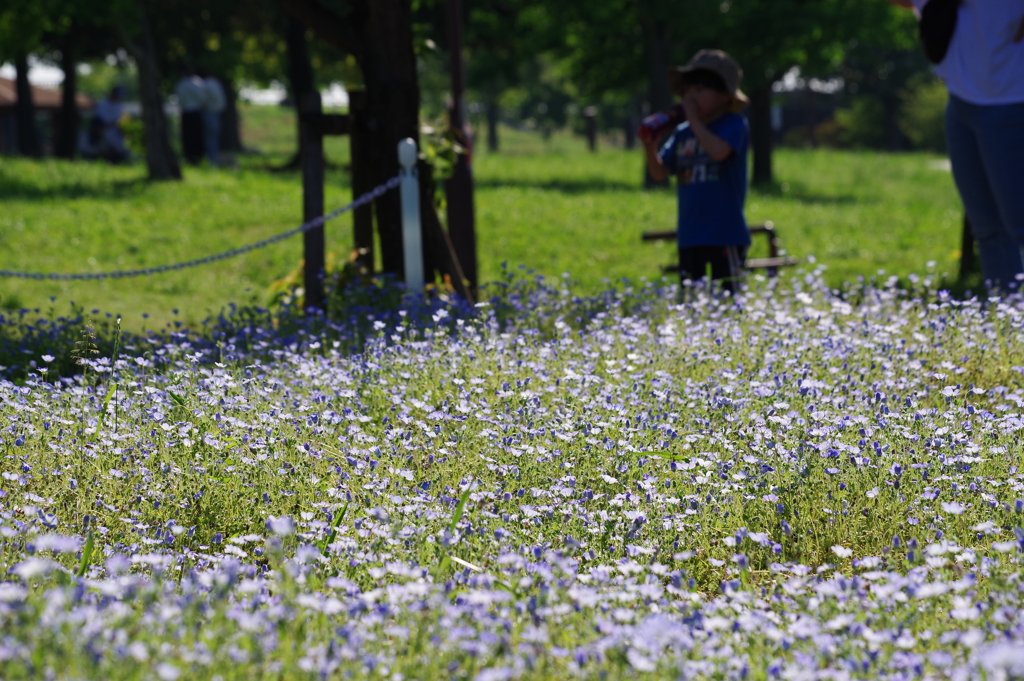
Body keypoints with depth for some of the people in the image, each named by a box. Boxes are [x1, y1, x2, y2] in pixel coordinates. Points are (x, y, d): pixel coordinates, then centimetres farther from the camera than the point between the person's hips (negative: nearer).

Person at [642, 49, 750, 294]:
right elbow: (660, 173, 10)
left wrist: (694, 119, -15)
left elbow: (719, 151, -25)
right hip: (689, 234, 6)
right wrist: (650, 147, -9)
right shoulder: (682, 133, 12)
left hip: (725, 234, -6)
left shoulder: (733, 125, -5)